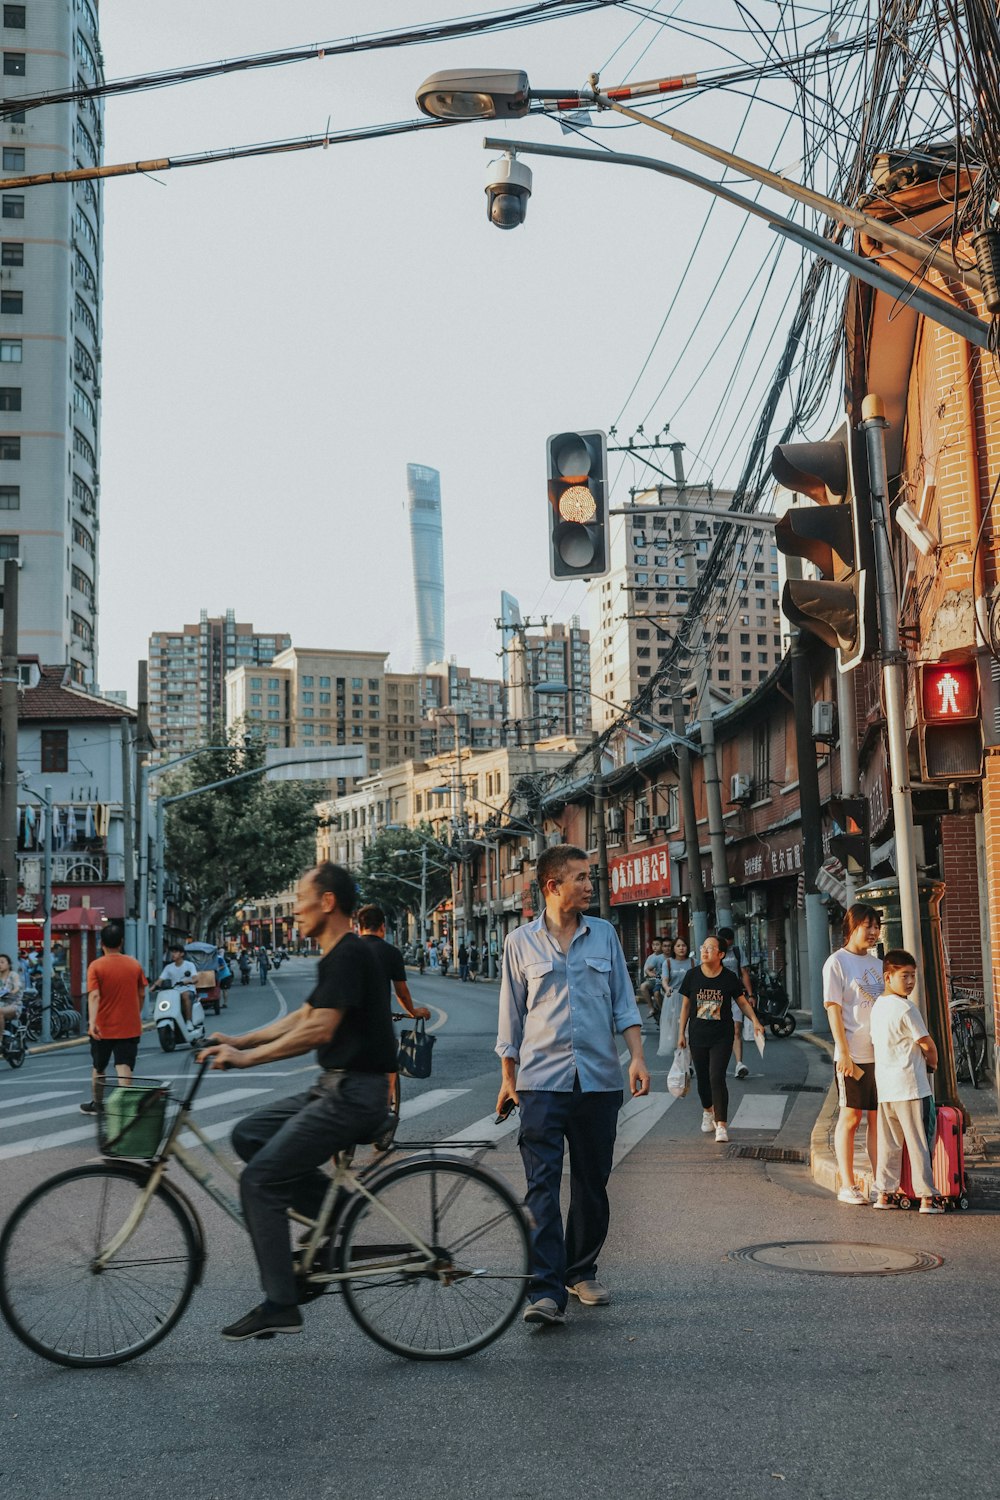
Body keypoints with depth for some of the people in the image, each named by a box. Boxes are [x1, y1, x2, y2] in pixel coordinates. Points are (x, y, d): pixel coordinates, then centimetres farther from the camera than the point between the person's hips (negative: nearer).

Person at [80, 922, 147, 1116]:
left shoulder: (96, 966, -9)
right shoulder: (134, 964, 0)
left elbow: (94, 995, -21)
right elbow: (142, 994, 7)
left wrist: (92, 1022, -29)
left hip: (103, 1027, -1)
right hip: (129, 1027, 1)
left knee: (98, 1067, 17)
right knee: (124, 1067, -2)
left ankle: (96, 1104, 31)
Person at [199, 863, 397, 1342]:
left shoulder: (350, 955, -16)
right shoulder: (338, 957, 17)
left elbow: (319, 1030, -23)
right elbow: (301, 1017, 22)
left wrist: (247, 1057, -19)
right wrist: (240, 1040, 13)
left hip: (353, 1095, -10)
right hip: (334, 1087, 10)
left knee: (260, 1180, -10)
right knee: (247, 1136, 12)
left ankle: (280, 1306, -3)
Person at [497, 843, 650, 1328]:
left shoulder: (604, 934, 9)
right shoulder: (521, 942, 3)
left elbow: (623, 1001, 11)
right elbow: (511, 1015, 9)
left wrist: (637, 1056, 0)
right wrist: (508, 1078, 8)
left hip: (599, 1080, 3)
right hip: (542, 1080, -2)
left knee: (593, 1184, 10)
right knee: (542, 1187, -10)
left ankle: (581, 1271, 27)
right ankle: (545, 1292, -11)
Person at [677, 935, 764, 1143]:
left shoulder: (729, 978, -4)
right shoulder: (692, 976, -1)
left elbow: (742, 1002, 8)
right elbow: (685, 1005, 6)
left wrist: (755, 1021, -7)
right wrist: (681, 1033, 7)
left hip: (722, 1036, -2)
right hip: (698, 1035, 2)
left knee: (717, 1078, -13)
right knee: (702, 1078, 12)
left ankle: (722, 1125, -9)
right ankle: (708, 1112, 41)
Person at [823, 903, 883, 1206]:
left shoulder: (877, 964, 15)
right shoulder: (837, 962, -5)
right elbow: (834, 1010, -10)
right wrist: (843, 1053, -15)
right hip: (853, 1055, -6)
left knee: (878, 1117, 8)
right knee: (851, 1116, 1)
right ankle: (847, 1186, 8)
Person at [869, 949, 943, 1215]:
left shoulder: (877, 1006, 11)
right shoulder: (906, 1008, -14)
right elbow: (927, 1044, -8)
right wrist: (933, 1062, 14)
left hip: (884, 1084, 7)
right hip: (908, 1084, -7)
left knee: (888, 1142, 12)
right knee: (917, 1142, -2)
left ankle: (883, 1194, 14)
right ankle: (926, 1198, 2)